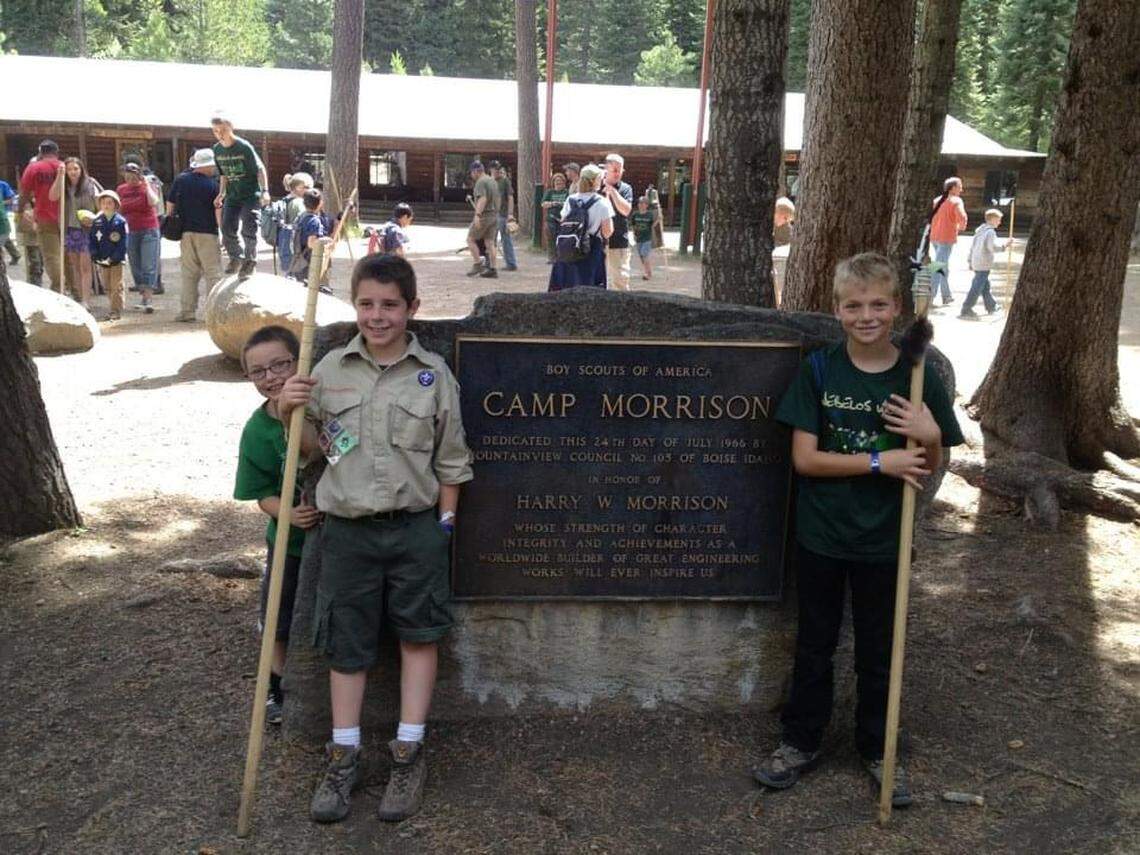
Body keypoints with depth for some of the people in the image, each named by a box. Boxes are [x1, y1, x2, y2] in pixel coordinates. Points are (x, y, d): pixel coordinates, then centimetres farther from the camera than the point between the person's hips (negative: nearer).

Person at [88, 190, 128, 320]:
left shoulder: (120, 221, -5)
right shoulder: (96, 222, 6)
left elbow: (123, 243, -9)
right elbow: (91, 240, 7)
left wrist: (113, 258, -15)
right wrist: (96, 256, -6)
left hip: (116, 260, -4)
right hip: (102, 261, 5)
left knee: (116, 286, -3)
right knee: (107, 287, 10)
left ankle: (116, 311, 1)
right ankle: (115, 309, 19)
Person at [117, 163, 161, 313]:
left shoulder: (147, 186, -1)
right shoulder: (121, 189, 10)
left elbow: (153, 201, -22)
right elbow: (119, 209, 19)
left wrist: (147, 185, -13)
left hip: (148, 230, -5)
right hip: (130, 232, 5)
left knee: (149, 266, -10)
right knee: (136, 267, 6)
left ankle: (147, 301, -15)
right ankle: (144, 296, 16)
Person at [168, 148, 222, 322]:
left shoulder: (180, 180, 5)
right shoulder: (212, 184, -9)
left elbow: (170, 204, 9)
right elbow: (218, 210, -11)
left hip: (185, 232, 5)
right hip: (207, 233, -5)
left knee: (189, 272, 11)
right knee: (213, 272, 1)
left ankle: (187, 311, 11)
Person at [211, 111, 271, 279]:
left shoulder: (244, 147, -14)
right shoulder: (217, 150, 4)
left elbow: (260, 169, -11)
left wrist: (265, 191, -22)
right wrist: (221, 194, 9)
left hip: (251, 194, -5)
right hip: (232, 196, 5)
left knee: (248, 229, -13)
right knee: (227, 228, -3)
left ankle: (250, 260, 6)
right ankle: (236, 258, 18)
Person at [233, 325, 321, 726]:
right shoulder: (257, 430, -12)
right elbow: (264, 494, -7)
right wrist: (289, 513, -27)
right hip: (290, 539, 1)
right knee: (279, 622, 13)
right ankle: (279, 688, 38)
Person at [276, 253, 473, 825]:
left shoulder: (433, 374, -4)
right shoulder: (331, 370, 1)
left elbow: (450, 461, 1)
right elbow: (317, 448, 10)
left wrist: (443, 523, -1)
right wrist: (290, 415, -8)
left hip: (416, 528, -1)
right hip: (347, 527, 1)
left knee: (420, 634, 7)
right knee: (345, 641, 9)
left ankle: (408, 752, 21)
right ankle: (344, 755, 24)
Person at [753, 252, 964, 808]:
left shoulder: (917, 377, -6)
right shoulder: (819, 369, -9)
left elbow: (927, 467, 1)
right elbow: (804, 458, -13)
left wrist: (929, 437, -20)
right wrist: (879, 461, -20)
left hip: (882, 541, 1)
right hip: (820, 536, 0)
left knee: (877, 650, 15)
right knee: (814, 643, 16)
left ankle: (877, 748, 35)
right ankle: (800, 742, 32)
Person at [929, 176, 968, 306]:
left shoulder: (937, 200, 12)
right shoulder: (956, 201, -8)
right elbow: (962, 218, -21)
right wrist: (961, 227, -2)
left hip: (934, 237, 7)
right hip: (947, 238, -7)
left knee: (943, 266, 17)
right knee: (939, 268, -7)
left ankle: (947, 296, 24)